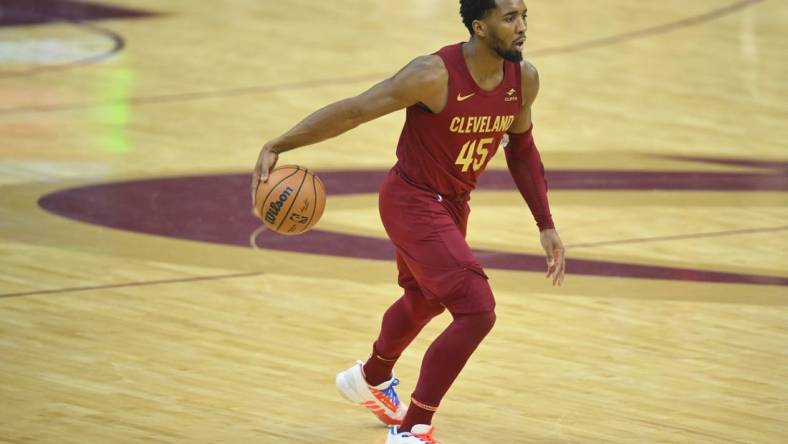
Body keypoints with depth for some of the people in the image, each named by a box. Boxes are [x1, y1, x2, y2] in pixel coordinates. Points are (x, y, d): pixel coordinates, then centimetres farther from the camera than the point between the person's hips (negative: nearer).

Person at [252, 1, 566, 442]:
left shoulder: (524, 79, -9)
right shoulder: (435, 75, -29)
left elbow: (522, 149, 9)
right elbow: (352, 111, -25)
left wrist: (547, 226, 8)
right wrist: (276, 147, -29)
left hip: (454, 203, 8)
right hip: (413, 203, -8)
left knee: (425, 300, 31)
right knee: (477, 311, -20)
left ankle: (371, 380, 61)